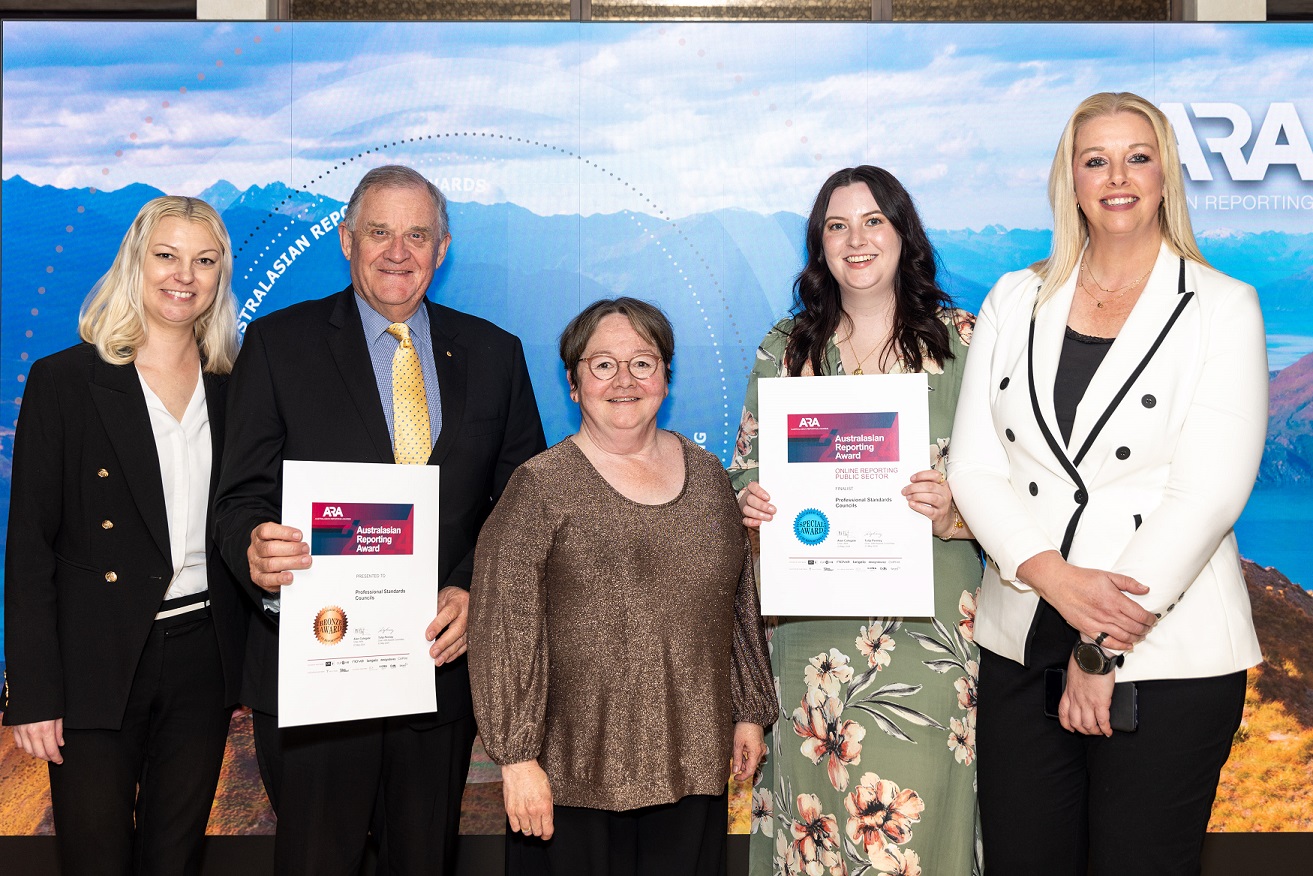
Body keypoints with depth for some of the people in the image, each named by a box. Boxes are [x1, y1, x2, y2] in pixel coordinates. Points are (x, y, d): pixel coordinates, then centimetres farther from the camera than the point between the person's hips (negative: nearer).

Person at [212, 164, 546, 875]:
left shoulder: (493, 354, 7)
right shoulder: (277, 344, 1)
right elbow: (242, 497, -3)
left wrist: (476, 591, -12)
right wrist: (255, 549, -26)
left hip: (444, 660, 2)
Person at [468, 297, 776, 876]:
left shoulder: (706, 474, 9)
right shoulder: (542, 487, -6)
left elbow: (739, 601, 17)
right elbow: (502, 630, -9)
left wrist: (750, 712, 17)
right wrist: (518, 758, -12)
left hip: (693, 765, 4)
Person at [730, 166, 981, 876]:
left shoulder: (961, 343, 4)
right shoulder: (786, 348, 10)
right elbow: (746, 472, 14)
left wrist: (953, 517, -17)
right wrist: (750, 502, -7)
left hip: (928, 625, -1)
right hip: (814, 627, 2)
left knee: (918, 815, -2)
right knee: (814, 812, 2)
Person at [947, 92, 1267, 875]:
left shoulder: (1222, 307, -2)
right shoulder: (1015, 302, 9)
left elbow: (1207, 495, -10)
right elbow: (975, 468, 2)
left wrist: (1102, 652, -13)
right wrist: (1056, 579, -15)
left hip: (1170, 658, -3)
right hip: (1022, 646, 3)